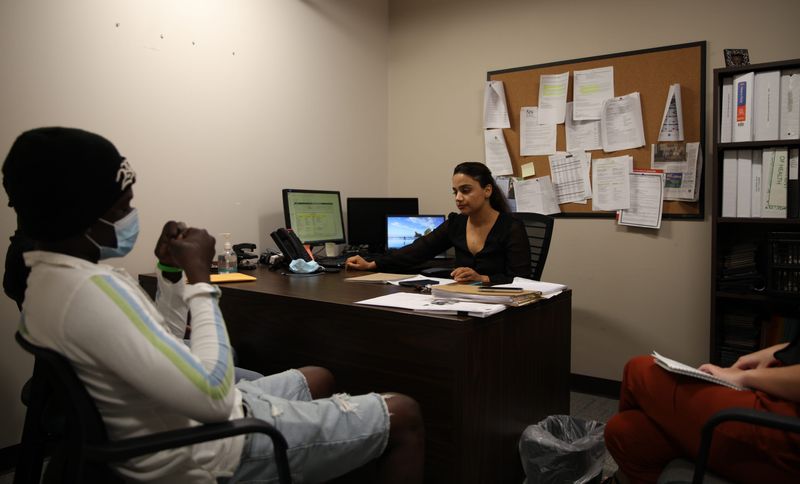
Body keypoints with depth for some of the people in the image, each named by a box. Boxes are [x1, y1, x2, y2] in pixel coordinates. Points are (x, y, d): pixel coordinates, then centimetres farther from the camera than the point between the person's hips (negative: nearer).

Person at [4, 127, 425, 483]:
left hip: (189, 424, 10)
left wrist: (171, 273, 3)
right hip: (218, 450, -10)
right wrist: (199, 277, -23)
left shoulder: (55, 277, 5)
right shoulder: (90, 289, -30)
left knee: (318, 380, 30)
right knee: (403, 415, -1)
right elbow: (215, 395, -32)